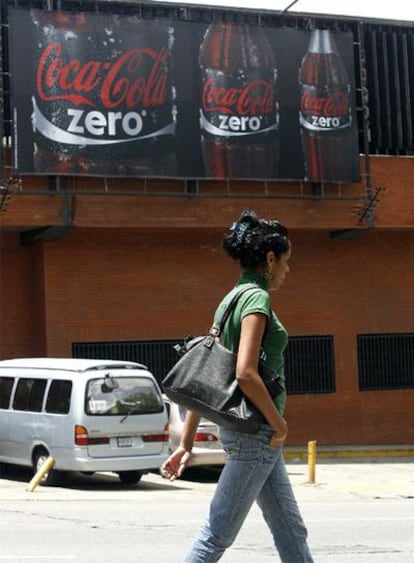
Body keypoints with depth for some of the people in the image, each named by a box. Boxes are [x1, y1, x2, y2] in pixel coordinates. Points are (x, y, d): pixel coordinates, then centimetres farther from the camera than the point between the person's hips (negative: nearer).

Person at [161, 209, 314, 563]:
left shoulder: (232, 299, 14)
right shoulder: (256, 297, -13)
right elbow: (246, 373, -25)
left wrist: (186, 444, 13)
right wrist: (280, 425, -13)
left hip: (256, 432, 10)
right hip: (256, 431, -10)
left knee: (291, 532, 13)